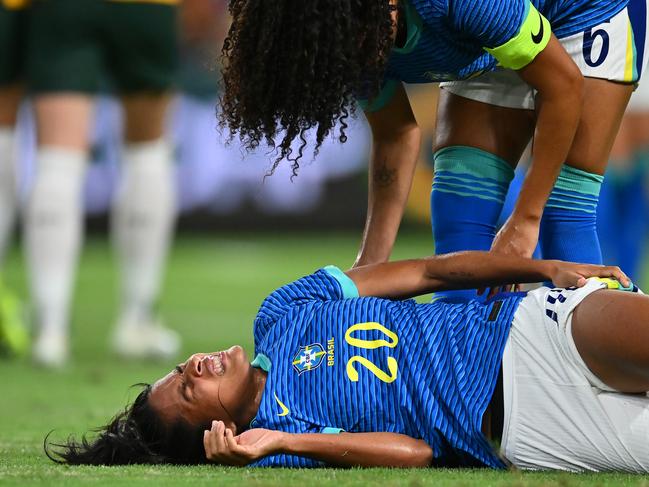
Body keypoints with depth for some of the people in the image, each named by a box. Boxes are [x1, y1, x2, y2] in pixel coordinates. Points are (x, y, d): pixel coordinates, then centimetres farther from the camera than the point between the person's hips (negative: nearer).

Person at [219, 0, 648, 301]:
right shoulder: (356, 41, -21)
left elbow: (563, 84, -28)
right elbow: (397, 136, -4)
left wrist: (525, 219, -24)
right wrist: (370, 265, -11)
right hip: (490, 52, 6)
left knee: (563, 215, -15)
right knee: (458, 208, -7)